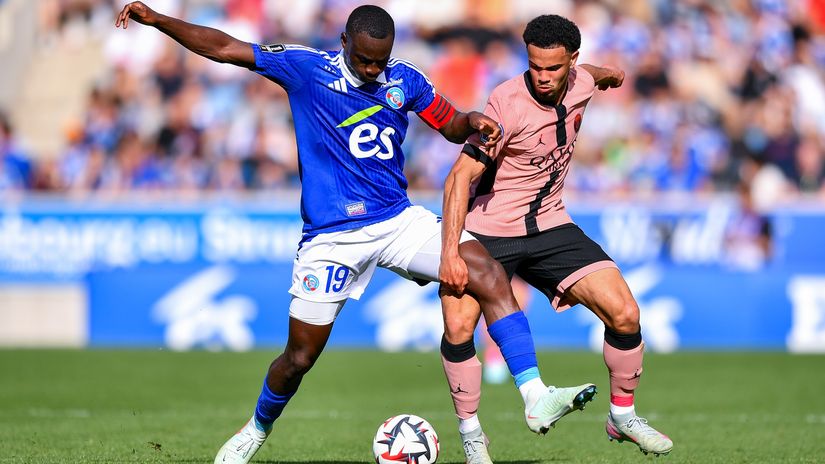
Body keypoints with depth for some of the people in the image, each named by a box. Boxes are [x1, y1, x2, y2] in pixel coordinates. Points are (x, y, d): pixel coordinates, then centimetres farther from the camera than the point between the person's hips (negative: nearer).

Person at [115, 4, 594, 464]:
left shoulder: (405, 79, 5)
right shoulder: (305, 68, -4)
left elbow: (451, 125, 17)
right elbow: (223, 47, -3)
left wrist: (473, 122, -7)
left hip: (399, 220, 2)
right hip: (331, 235, -2)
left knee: (490, 275, -19)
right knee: (299, 357, 1)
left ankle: (536, 399, -23)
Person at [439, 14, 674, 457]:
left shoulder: (580, 85, -5)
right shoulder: (509, 103, -23)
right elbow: (461, 176, -23)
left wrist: (607, 73, 47)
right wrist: (450, 250, -30)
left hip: (550, 226, 5)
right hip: (489, 233, -5)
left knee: (624, 315, -9)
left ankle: (622, 417, 13)